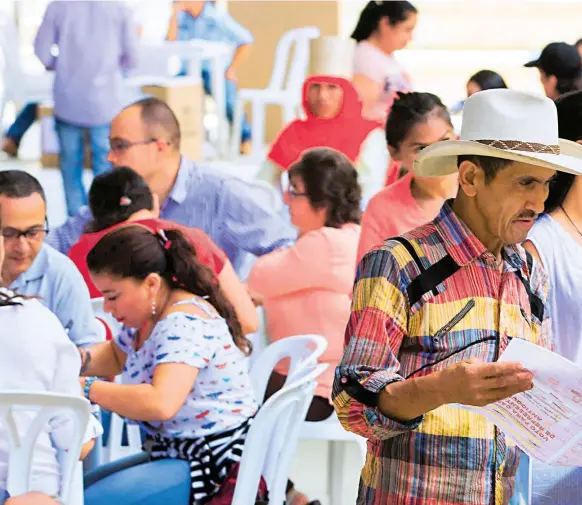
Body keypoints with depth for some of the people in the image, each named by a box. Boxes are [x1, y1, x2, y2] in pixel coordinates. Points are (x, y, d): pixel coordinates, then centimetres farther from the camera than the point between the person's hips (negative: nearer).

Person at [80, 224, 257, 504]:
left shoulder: (185, 324, -23)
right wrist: (80, 360, 6)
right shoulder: (149, 315, 6)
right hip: (175, 450, 10)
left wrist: (88, 388, -27)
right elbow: (117, 356, 27)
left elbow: (160, 404, -37)